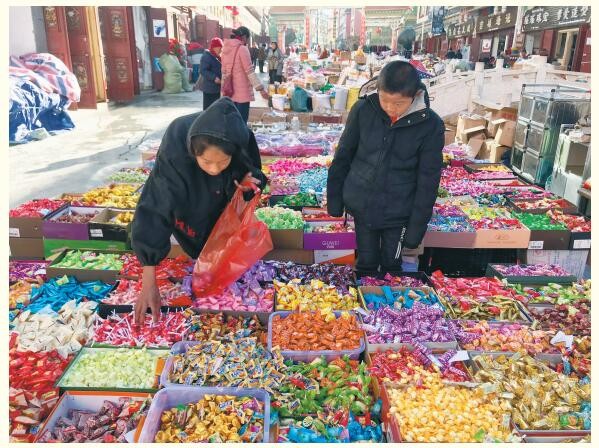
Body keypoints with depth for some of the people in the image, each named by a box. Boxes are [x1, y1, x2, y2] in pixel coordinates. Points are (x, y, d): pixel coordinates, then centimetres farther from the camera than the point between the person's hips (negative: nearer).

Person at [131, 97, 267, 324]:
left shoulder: (241, 139, -36)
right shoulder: (174, 150, -44)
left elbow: (252, 172, -13)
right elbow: (156, 209, -44)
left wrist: (248, 182, -39)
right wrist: (149, 282, -47)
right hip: (187, 204, -2)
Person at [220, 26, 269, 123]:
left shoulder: (226, 49, 11)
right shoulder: (242, 49, -11)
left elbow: (224, 71, 16)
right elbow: (250, 71, -16)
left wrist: (223, 88, 23)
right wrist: (261, 89, -15)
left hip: (230, 91, 8)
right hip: (242, 91, -8)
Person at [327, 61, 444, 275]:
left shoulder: (431, 125, -14)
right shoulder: (363, 109, -12)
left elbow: (427, 182, -8)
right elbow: (342, 157, -1)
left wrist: (415, 231, -6)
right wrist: (335, 202, 2)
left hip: (398, 212, -1)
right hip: (361, 205, 1)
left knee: (392, 266, 14)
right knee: (366, 264, 15)